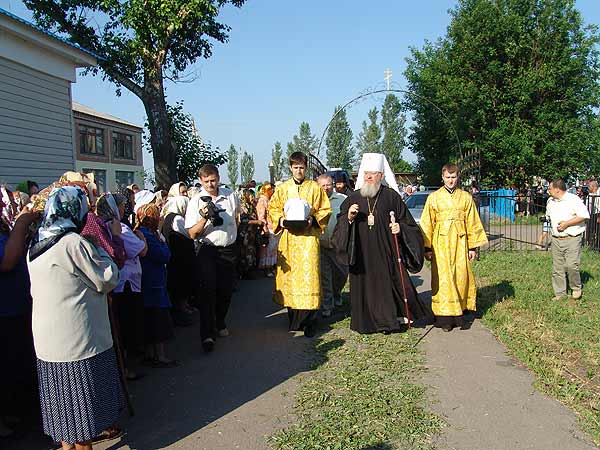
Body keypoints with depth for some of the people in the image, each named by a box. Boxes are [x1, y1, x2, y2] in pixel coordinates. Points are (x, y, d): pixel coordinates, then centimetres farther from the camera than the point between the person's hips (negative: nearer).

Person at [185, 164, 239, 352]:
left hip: (229, 249, 3)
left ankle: (220, 323, 34)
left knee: (226, 290, 11)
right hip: (207, 250, -3)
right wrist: (204, 218, -25)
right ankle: (207, 334, -5)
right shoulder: (196, 201, -6)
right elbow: (192, 234, -10)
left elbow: (237, 218, 26)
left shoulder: (230, 195, 3)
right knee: (207, 291, -9)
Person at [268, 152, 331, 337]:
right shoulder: (282, 188, 12)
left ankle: (309, 322, -3)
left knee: (308, 275, -9)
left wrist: (313, 219, -10)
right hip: (288, 237, 2)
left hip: (308, 236, -2)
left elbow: (325, 209, 6)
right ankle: (294, 319, 17)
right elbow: (273, 209, 13)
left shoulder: (315, 188, 6)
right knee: (289, 275, 4)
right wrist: (281, 220, -6)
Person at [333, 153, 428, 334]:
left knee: (390, 284, 1)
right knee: (366, 287, 5)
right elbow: (340, 227, 6)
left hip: (386, 253, -2)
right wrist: (348, 217, -13)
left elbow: (408, 222, 6)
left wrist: (400, 227, -14)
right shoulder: (353, 198, 7)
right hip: (363, 255, 2)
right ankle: (369, 321, 18)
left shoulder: (391, 196, 2)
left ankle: (392, 318, 19)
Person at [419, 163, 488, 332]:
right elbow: (427, 224, 3)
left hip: (460, 242, 2)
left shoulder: (466, 197, 9)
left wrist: (473, 246, 6)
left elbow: (472, 223, 10)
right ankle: (445, 318, 0)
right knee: (443, 279, -4)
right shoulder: (434, 197, 5)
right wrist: (427, 247, -3)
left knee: (461, 277, -1)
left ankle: (459, 312, 12)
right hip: (440, 243, -1)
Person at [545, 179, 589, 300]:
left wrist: (567, 223, -15)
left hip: (572, 239, -6)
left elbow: (584, 215, -13)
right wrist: (552, 222, 11)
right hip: (556, 239, 6)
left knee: (571, 265, -13)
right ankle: (560, 293, 15)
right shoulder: (550, 201, 15)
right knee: (557, 267, 6)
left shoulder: (573, 199, -7)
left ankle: (576, 288, 11)